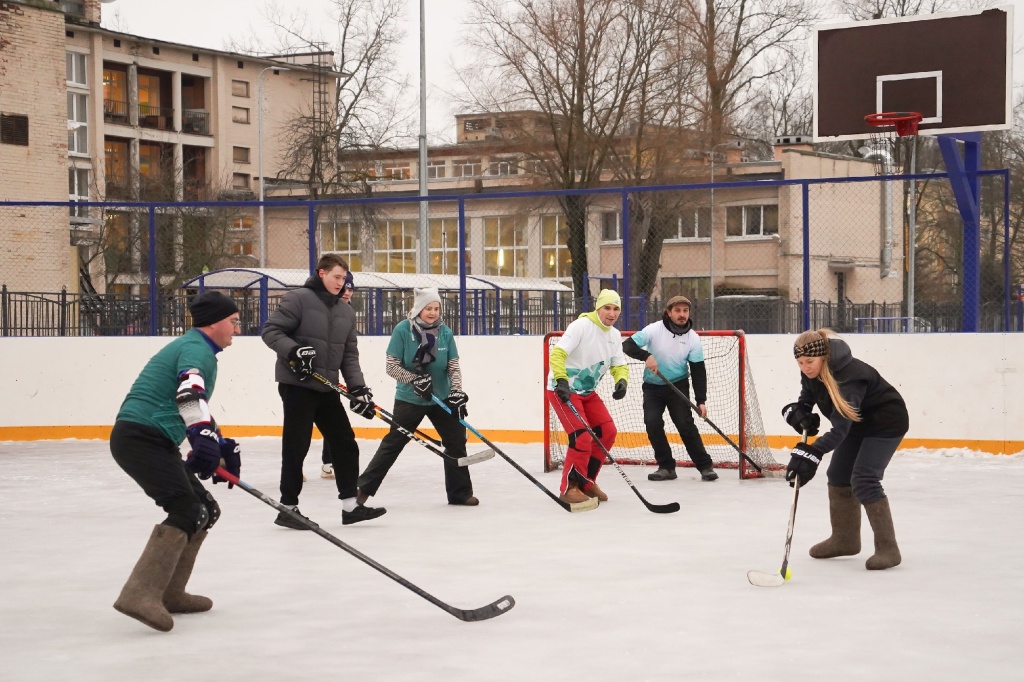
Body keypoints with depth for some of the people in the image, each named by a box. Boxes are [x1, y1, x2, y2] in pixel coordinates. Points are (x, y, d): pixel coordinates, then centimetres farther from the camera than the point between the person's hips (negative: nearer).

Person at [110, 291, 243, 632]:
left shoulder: (194, 347, 26)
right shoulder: (197, 350, -9)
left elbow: (197, 408, 35)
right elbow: (189, 393, -30)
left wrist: (223, 446, 30)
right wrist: (205, 438, -41)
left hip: (151, 440, 11)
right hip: (141, 437, -11)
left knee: (204, 509, 14)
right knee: (186, 510, -21)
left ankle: (169, 593, 17)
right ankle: (140, 595, -31)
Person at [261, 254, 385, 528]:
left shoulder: (346, 312, 13)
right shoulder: (298, 299, -8)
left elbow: (349, 354, 12)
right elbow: (270, 331, -11)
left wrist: (358, 387, 1)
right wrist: (293, 351, -26)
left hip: (327, 389, 7)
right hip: (296, 385, -7)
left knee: (345, 442, 8)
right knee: (296, 446, -3)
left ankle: (350, 505, 16)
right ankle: (288, 508, 6)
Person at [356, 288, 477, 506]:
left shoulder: (445, 333, -4)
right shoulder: (402, 330, -13)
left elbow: (454, 366, -1)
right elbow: (391, 366, -12)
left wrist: (457, 391, -16)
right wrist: (414, 379, -25)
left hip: (441, 399, 3)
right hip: (409, 400, -3)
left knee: (456, 441, 3)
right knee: (393, 443, -1)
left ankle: (460, 493, 16)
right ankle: (364, 488, 8)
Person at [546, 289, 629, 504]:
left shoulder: (614, 335, 4)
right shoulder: (581, 326, -21)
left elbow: (619, 365, 8)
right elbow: (557, 354, -28)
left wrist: (621, 381, -15)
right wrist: (561, 380, -40)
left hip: (587, 391, 8)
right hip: (562, 389, -8)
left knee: (607, 432, 3)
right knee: (582, 437, -18)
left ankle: (586, 482, 16)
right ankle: (569, 487, -5)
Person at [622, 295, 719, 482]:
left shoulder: (693, 338, -8)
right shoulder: (655, 329, -14)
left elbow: (698, 371, -5)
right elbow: (627, 345, -17)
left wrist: (701, 400, -11)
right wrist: (646, 356, -35)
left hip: (678, 385, 0)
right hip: (652, 386, 0)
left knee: (685, 424, -11)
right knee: (652, 424, -12)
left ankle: (705, 466, -1)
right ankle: (666, 467, 1)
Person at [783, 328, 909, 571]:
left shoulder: (849, 376, -37)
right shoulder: (811, 373, -13)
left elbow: (840, 429, -43)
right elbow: (808, 395, 10)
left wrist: (811, 453, -54)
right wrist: (799, 411, -13)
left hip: (887, 421, -9)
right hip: (857, 421, 9)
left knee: (863, 480, -20)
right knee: (838, 475, 10)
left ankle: (888, 548, -15)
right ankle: (845, 539, 25)